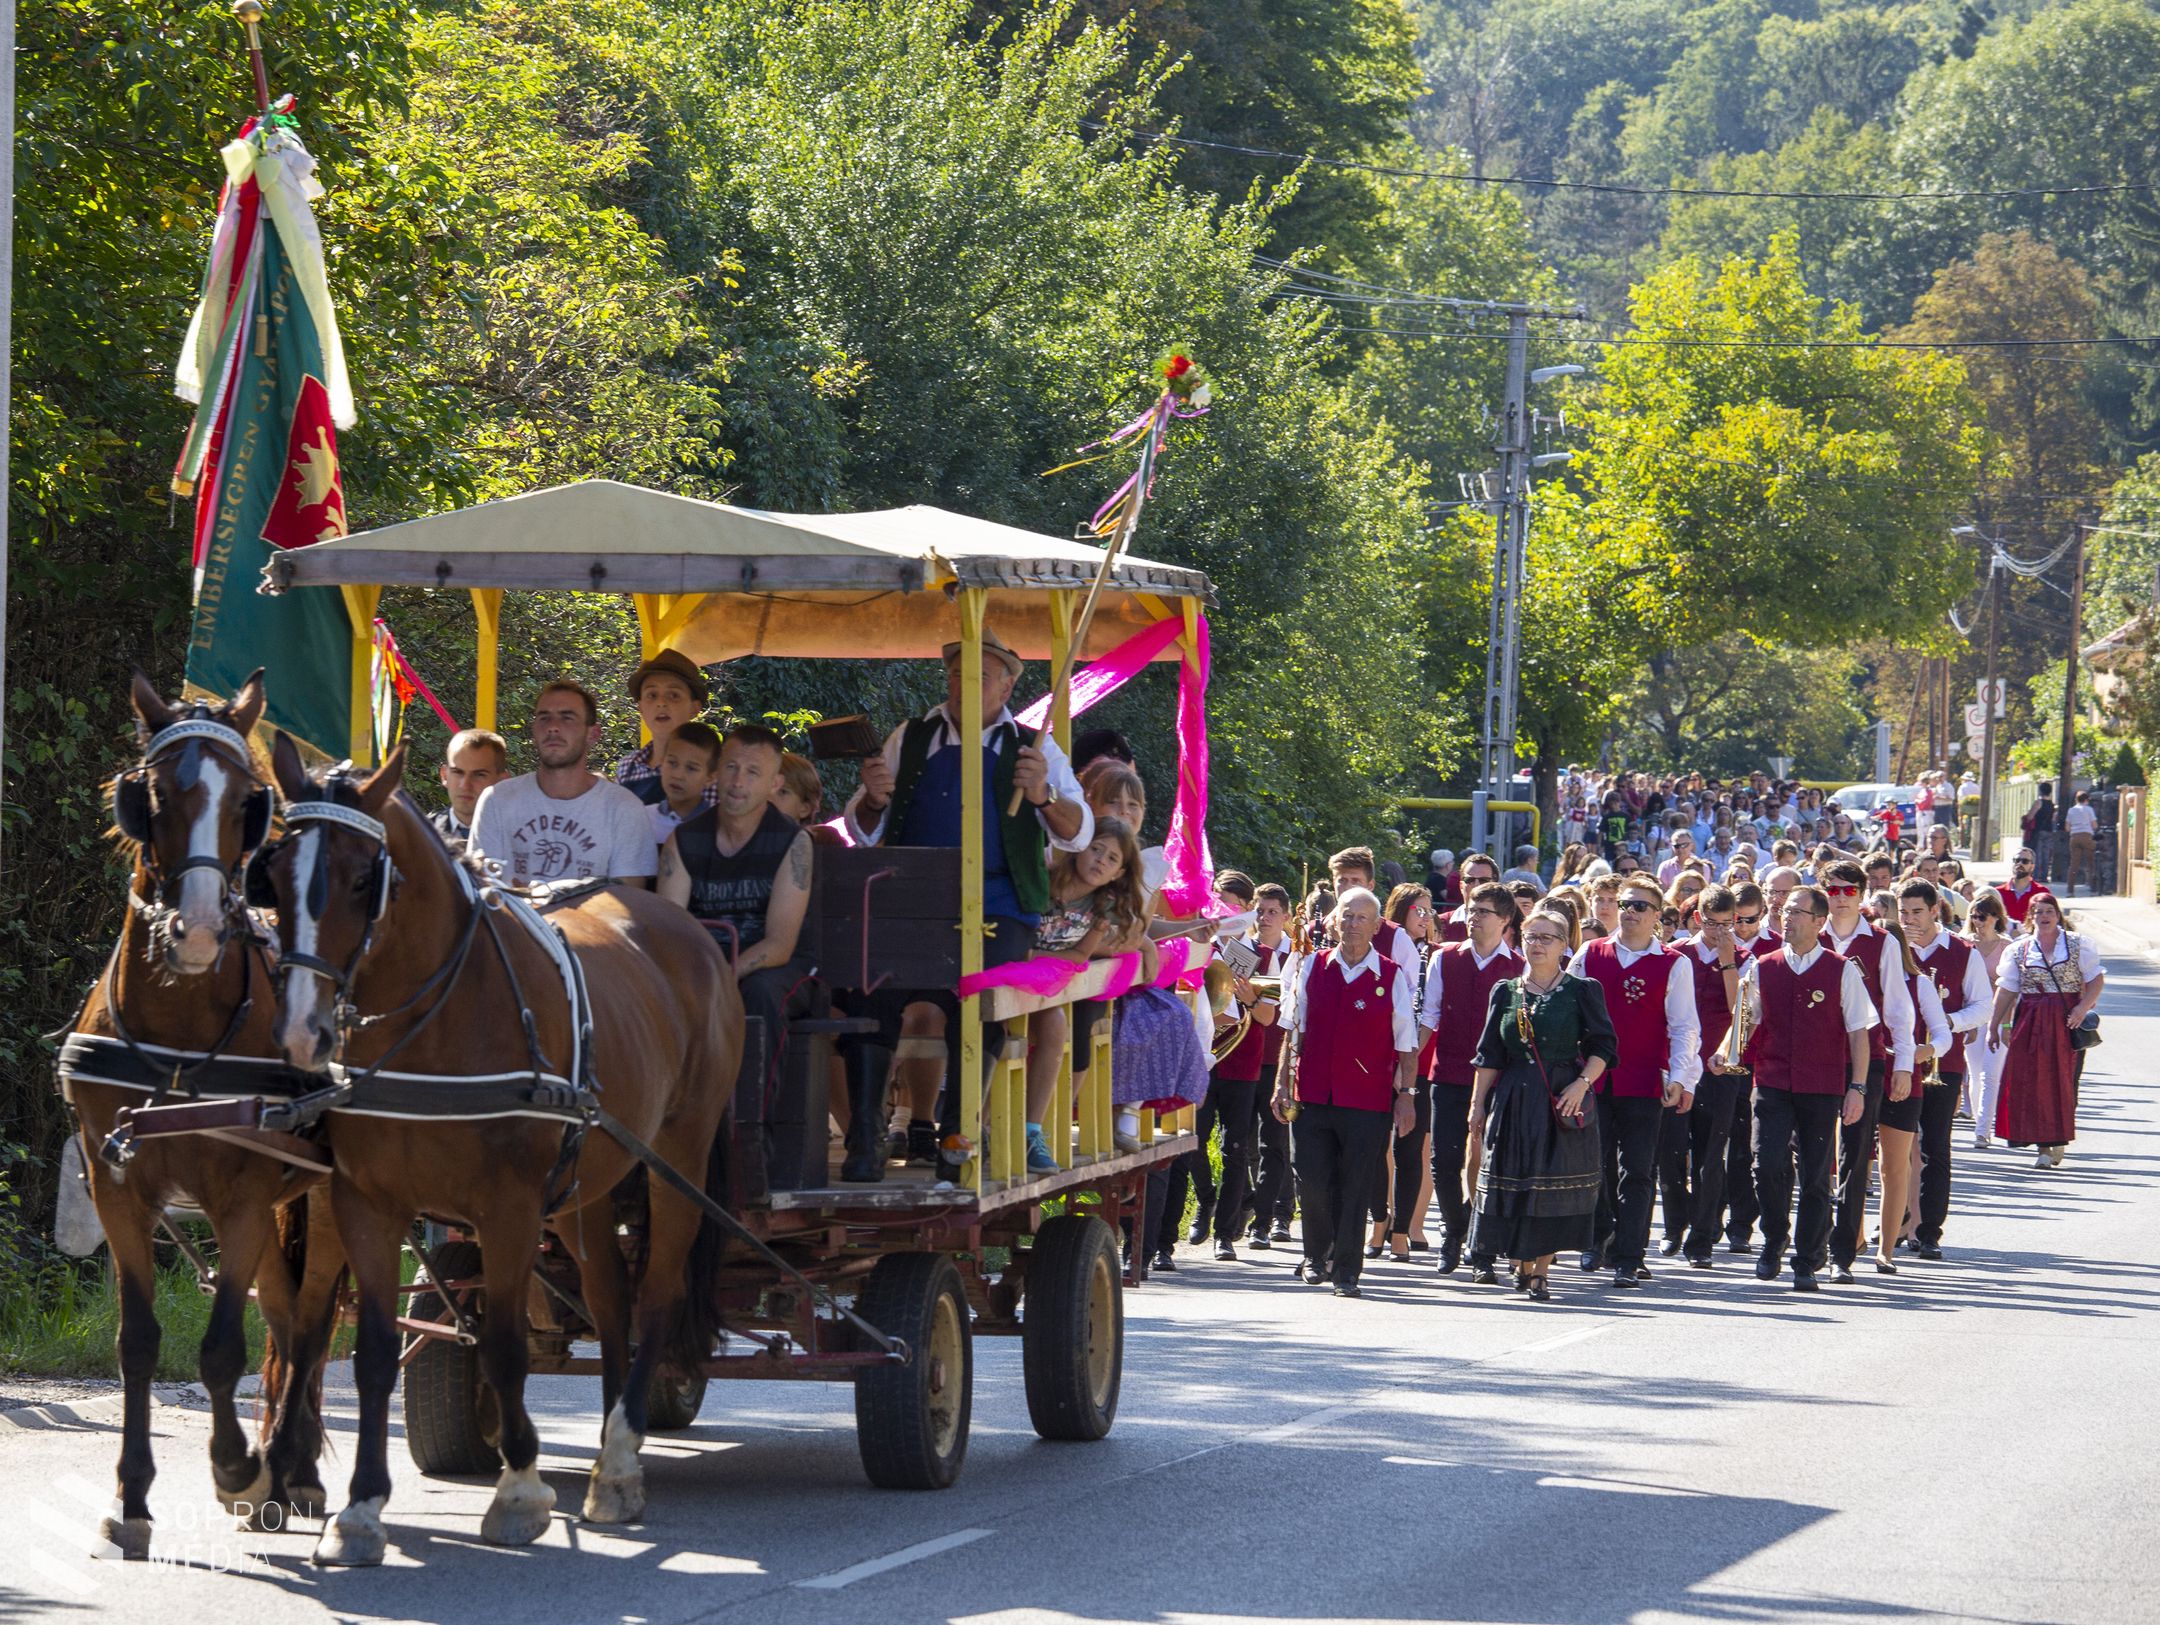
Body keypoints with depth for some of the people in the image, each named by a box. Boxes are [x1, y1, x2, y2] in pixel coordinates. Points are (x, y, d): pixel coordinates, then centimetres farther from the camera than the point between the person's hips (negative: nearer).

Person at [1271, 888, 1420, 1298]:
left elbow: (1406, 1044, 3)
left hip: (1368, 1101, -2)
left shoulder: (1392, 976, 1)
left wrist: (1405, 1094, -2)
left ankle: (1346, 1270, 10)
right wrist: (1283, 1083, 7)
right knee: (1311, 1182, 0)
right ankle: (1317, 1255, 23)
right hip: (1312, 1094, 2)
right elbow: (1295, 1030, 12)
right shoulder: (1313, 968, 7)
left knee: (1355, 1188, 1)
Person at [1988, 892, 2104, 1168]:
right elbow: (2007, 990, 9)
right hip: (2030, 1021, 1)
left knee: (2063, 1081, -3)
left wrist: (2083, 1007, -14)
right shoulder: (2018, 950, 8)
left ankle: (2060, 1140, 10)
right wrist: (1995, 1024, 5)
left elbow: (2096, 979, 1)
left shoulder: (2078, 945, 4)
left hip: (2067, 1020, -1)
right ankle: (2043, 1147, -1)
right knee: (2033, 1082, -5)